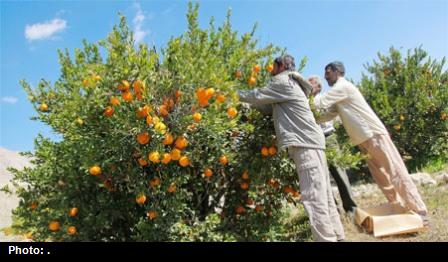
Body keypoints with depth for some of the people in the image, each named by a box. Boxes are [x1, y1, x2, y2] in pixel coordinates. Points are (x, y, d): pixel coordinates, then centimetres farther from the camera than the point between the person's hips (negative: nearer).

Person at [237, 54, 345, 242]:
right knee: (322, 196, 11)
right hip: (309, 143, 10)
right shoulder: (288, 85, 27)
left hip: (305, 144, -10)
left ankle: (327, 239, -12)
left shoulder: (283, 82, -4)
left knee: (314, 198, -13)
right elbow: (268, 107, 23)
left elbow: (258, 96, -3)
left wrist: (236, 94, 11)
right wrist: (246, 100, 17)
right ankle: (337, 236, 18)